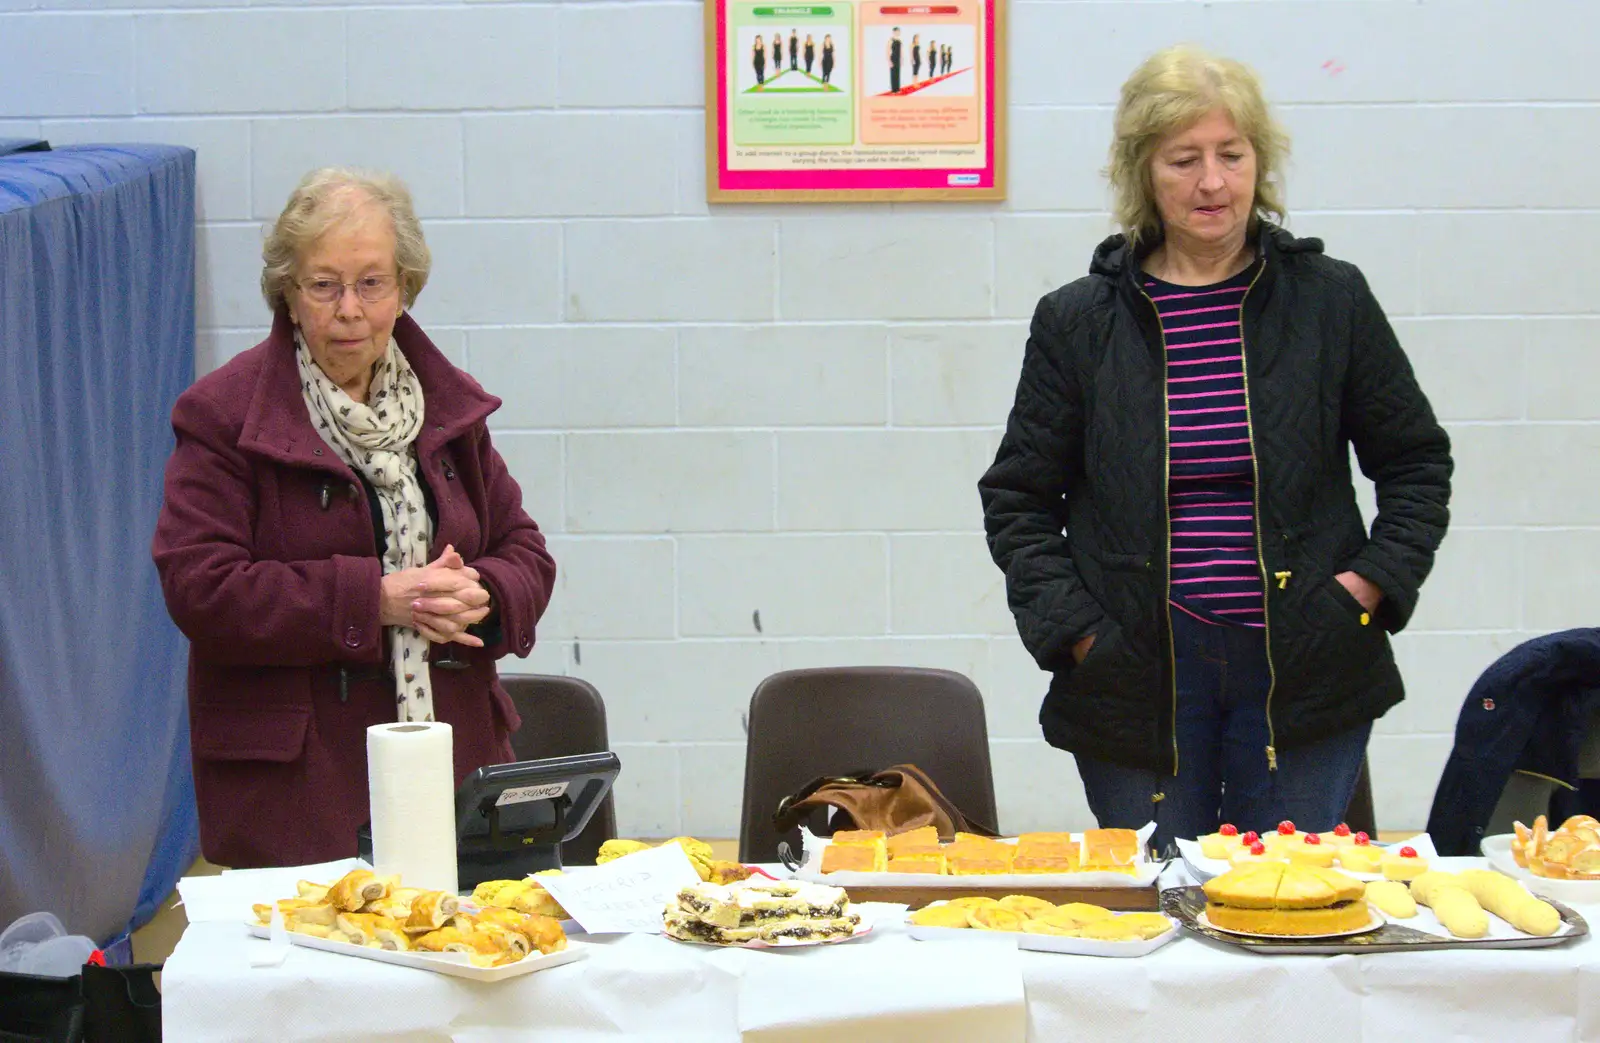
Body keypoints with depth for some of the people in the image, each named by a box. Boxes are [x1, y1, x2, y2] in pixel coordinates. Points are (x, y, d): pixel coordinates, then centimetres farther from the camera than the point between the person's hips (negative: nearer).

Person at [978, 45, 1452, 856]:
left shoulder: (1332, 300, 4)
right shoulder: (1076, 321, 2)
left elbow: (1417, 465, 11)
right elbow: (1017, 500, 8)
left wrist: (1368, 589, -1)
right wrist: (1073, 630, -4)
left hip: (1303, 672, 0)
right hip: (1139, 681, 0)